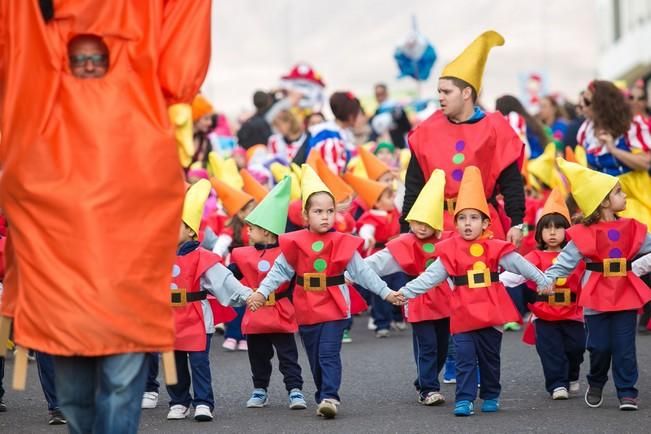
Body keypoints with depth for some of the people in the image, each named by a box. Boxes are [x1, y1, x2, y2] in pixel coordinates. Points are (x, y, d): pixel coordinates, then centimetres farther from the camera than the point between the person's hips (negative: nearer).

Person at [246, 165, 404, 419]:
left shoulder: (342, 244, -6)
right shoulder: (295, 243, -3)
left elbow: (362, 272, -3)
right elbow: (279, 271, 2)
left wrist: (385, 292, -6)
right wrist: (261, 292, -6)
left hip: (333, 309, -3)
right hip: (307, 311, 3)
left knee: (329, 354, -11)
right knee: (315, 358, 11)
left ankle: (330, 398, -14)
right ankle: (323, 396, 22)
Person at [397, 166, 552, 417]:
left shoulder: (495, 249, -2)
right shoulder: (449, 252, -3)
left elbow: (520, 264, -3)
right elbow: (430, 276, -5)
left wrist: (541, 281, -11)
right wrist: (406, 292, -12)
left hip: (491, 313, 1)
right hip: (463, 315, -1)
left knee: (490, 358, 12)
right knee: (465, 359, -4)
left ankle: (491, 397, 26)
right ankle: (464, 400, -2)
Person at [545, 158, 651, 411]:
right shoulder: (583, 236, -7)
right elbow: (565, 262, -8)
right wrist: (546, 279, -20)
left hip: (626, 295, 2)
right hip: (597, 298, -2)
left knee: (624, 347, 0)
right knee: (600, 347, 4)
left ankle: (627, 392, 7)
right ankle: (595, 385, 27)